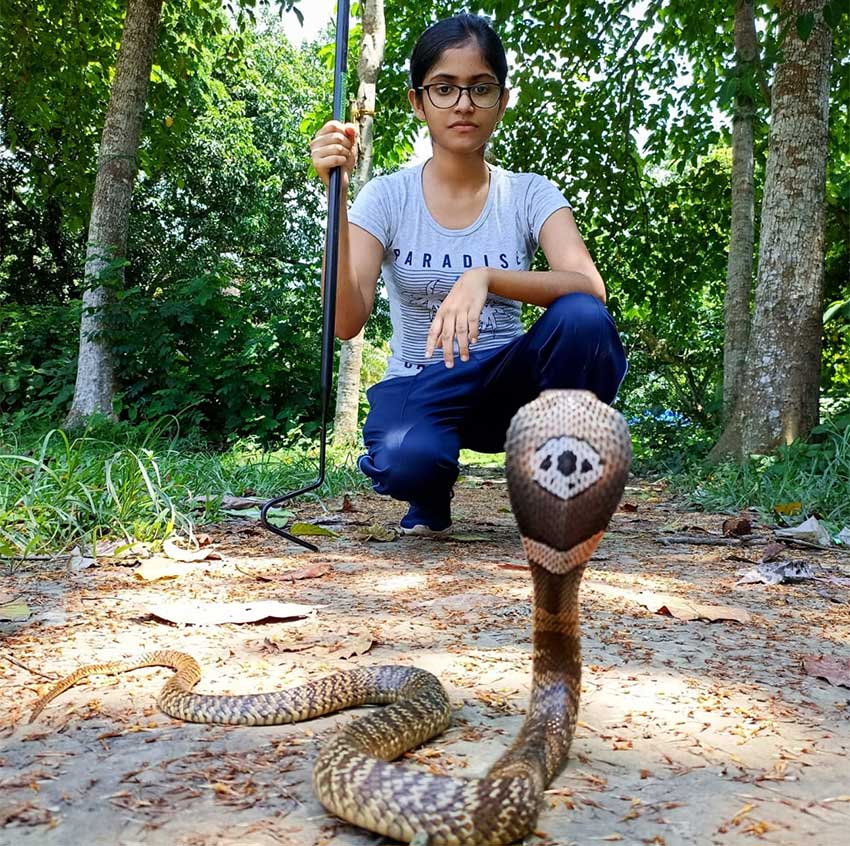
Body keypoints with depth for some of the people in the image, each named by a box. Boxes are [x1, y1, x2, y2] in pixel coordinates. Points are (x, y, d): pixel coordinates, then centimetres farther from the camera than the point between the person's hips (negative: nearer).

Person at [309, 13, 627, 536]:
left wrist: (485, 277, -37)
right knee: (409, 462, -37)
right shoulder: (387, 197, -3)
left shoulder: (530, 194, -1)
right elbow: (347, 322, -16)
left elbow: (591, 290, -21)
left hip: (504, 383, 1)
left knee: (582, 318, -30)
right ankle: (432, 495, 4)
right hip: (417, 387, -1)